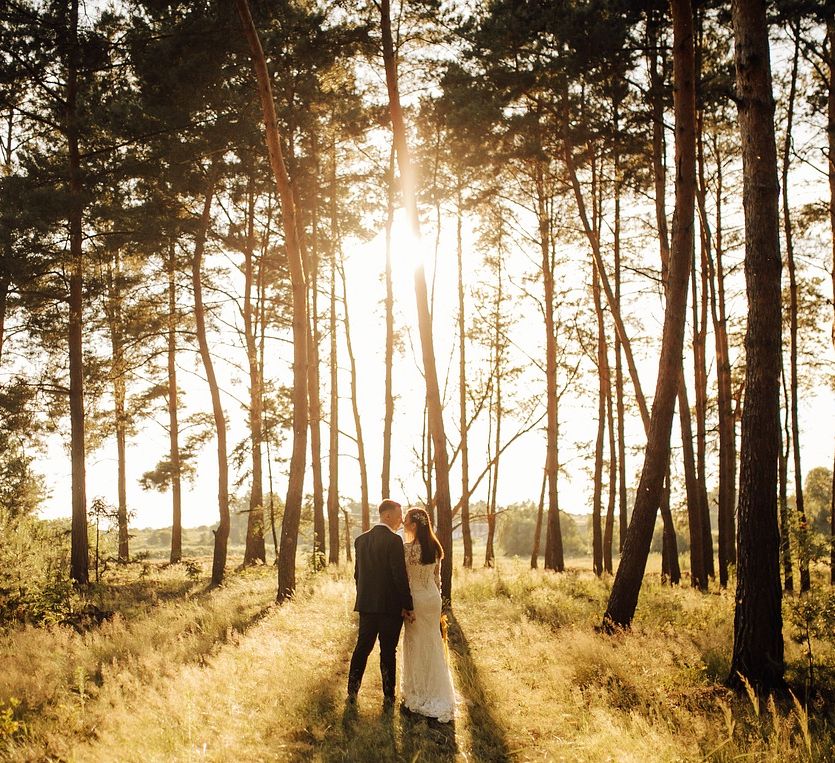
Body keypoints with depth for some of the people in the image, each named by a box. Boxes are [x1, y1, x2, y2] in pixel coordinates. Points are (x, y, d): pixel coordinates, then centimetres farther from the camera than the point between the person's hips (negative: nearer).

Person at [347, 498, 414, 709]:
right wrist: (408, 606, -10)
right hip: (391, 605, -5)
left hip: (367, 605, 5)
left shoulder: (361, 540, 6)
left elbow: (358, 573, 11)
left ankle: (352, 692, 16)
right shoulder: (394, 540, -15)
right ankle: (388, 698, 9)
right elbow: (401, 576, -17)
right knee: (388, 652, 3)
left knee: (362, 647, 14)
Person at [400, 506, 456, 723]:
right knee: (433, 645, 15)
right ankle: (439, 695, 21)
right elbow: (437, 577, 9)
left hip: (416, 599, -6)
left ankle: (420, 695, 15)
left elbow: (402, 578, -15)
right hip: (433, 598, 6)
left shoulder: (407, 548, -18)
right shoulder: (434, 547, 3)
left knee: (417, 646, 6)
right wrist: (436, 596, 17)